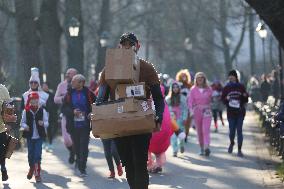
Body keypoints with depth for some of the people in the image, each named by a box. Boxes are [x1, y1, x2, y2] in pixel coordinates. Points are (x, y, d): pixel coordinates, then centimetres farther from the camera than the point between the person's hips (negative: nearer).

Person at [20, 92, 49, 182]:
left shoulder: (42, 111, -1)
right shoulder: (26, 111, 0)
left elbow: (47, 123, 2)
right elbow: (22, 122, 5)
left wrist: (43, 123, -20)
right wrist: (25, 126, -17)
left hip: (39, 136, -1)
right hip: (30, 136, 1)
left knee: (37, 154, -6)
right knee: (30, 154, 10)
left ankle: (37, 173, -2)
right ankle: (31, 168, 33)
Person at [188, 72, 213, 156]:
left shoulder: (208, 89, 5)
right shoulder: (193, 89, 4)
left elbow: (211, 100, 10)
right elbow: (190, 101, 0)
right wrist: (191, 110, -14)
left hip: (206, 111, -1)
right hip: (197, 111, 1)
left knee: (206, 129, -16)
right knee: (199, 131, 6)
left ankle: (207, 147, -29)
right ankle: (201, 148, 17)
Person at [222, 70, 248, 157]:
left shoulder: (241, 87, 2)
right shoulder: (226, 88, 3)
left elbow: (245, 100, 7)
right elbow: (223, 100, 6)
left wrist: (245, 96, -15)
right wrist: (226, 99, -15)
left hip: (240, 112, -1)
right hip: (231, 113, 1)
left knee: (239, 130, -3)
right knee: (232, 130, 3)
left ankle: (239, 150, 2)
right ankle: (231, 143, 35)